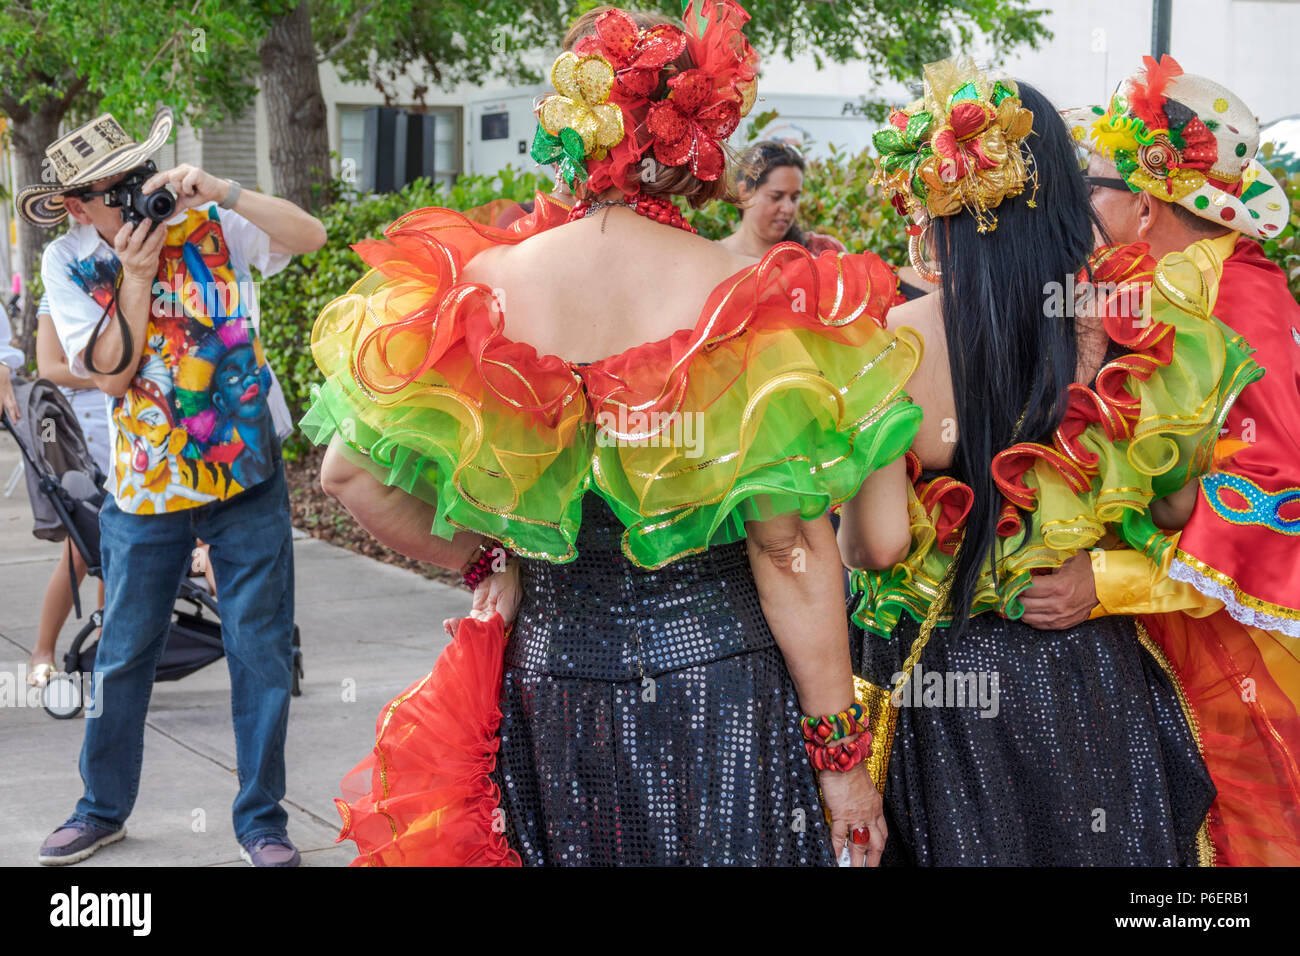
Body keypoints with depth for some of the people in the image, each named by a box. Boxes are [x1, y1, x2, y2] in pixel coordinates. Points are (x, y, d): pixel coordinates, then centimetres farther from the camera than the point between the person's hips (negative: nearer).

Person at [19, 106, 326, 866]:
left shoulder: (207, 223, -5)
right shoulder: (70, 263, -4)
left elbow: (310, 237, -16)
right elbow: (110, 374, -11)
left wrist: (220, 192, -25)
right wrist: (135, 277, -20)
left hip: (248, 471, 0)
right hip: (147, 485, 1)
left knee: (262, 652, 3)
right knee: (124, 656, 11)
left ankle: (261, 818, 17)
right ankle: (104, 809, 30)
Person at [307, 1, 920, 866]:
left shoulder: (484, 288, -6)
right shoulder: (750, 303, -14)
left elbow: (348, 470, -1)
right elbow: (790, 551, -14)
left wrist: (481, 561, 11)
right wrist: (841, 755, -6)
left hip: (545, 671, 3)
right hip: (720, 680, -2)